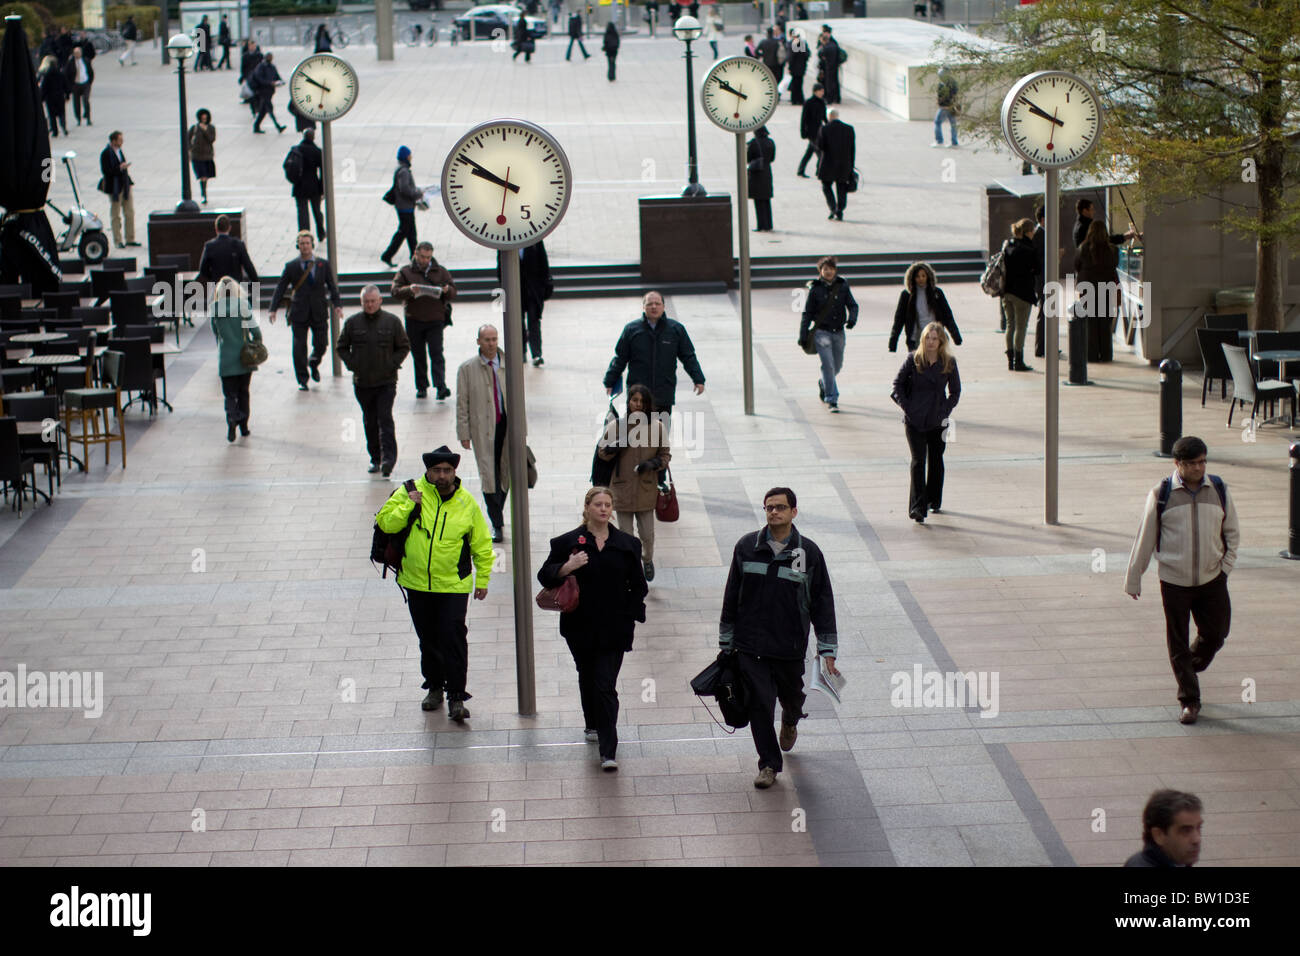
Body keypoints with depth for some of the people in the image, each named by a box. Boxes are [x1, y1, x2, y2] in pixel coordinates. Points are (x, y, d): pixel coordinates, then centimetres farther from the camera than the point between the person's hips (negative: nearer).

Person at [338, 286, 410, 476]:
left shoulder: (391, 321, -1)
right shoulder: (352, 322, 2)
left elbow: (404, 347, 6)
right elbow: (342, 348, 12)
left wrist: (393, 364, -6)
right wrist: (352, 364, -2)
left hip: (386, 382, -2)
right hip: (362, 382, 2)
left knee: (385, 419, -12)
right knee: (370, 421, 9)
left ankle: (388, 458, -16)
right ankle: (375, 459, 18)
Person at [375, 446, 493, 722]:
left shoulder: (466, 503, -1)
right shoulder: (411, 492, -2)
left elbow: (482, 546, 6)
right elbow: (385, 523, -5)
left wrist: (482, 580, 3)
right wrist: (408, 505, -18)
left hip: (454, 585, -2)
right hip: (417, 583, 2)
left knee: (453, 637, -10)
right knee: (428, 638, 13)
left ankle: (456, 696, -5)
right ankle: (434, 687, 32)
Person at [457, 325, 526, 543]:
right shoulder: (467, 369, 0)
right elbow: (462, 404, 1)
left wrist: (521, 428, 5)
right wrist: (464, 434, -3)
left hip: (507, 425, 2)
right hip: (483, 429, -2)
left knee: (506, 473, 7)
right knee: (489, 475, -5)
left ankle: (498, 515, 25)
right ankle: (497, 525, -1)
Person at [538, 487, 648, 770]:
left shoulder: (626, 544, 3)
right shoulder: (568, 542, 0)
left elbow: (638, 586, 11)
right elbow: (545, 576, -3)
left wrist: (629, 616, 1)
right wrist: (567, 567, -22)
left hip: (614, 629, -1)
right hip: (581, 628, 2)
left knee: (606, 686, -9)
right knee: (587, 679, 19)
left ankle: (608, 752, -12)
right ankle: (593, 726, 44)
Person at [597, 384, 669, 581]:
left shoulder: (657, 427, -3)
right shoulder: (616, 425, -5)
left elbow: (665, 455, 6)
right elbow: (602, 451, 4)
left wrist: (652, 463, -15)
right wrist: (619, 445, -16)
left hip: (646, 489, 1)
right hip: (623, 489, 0)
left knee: (647, 534, 8)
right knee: (625, 535, 6)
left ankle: (647, 560, 39)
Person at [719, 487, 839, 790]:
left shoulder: (808, 552, -4)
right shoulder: (747, 547, -1)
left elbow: (823, 602, 1)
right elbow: (732, 596, 7)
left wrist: (828, 651, -2)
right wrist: (726, 641, 9)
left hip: (790, 648, 0)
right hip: (750, 645, 0)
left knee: (792, 697, 16)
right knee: (759, 704, -3)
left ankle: (790, 722, 52)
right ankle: (768, 764, 12)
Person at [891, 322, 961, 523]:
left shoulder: (949, 363, 1)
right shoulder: (913, 360, -3)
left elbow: (955, 391, 10)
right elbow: (897, 384, 1)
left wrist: (945, 410, -2)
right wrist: (906, 407, -8)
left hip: (937, 421, 2)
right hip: (914, 420, -2)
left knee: (935, 460, 13)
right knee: (918, 460, -10)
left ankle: (934, 501, 31)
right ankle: (917, 507, -14)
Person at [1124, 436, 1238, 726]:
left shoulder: (1219, 490, 1)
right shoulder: (1161, 494, -7)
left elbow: (1232, 532, 14)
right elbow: (1145, 539, -1)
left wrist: (1226, 567, 5)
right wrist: (1133, 580, 2)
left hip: (1212, 579, 2)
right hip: (1174, 581, -2)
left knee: (1215, 634, 4)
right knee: (1178, 644, 3)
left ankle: (1191, 668, 36)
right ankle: (1189, 700, 15)